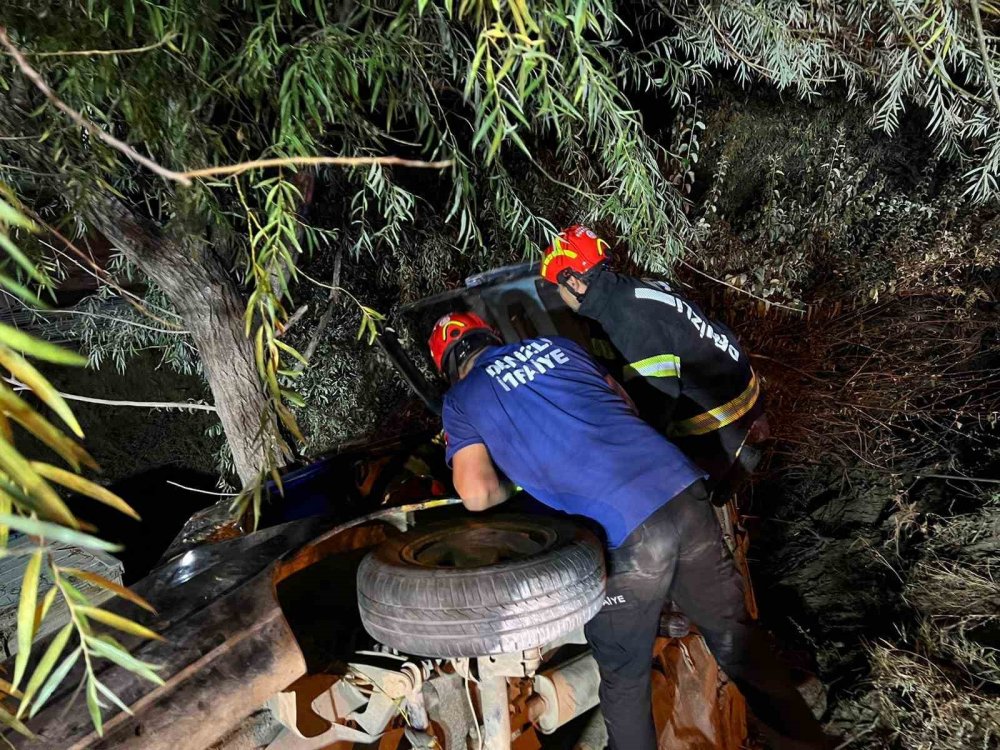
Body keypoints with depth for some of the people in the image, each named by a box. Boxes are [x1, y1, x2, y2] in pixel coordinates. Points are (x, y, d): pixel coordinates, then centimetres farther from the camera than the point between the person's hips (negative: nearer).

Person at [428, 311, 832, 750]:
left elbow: (477, 495, 0)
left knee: (624, 680, 17)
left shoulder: (461, 401, 10)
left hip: (622, 533, -5)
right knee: (734, 634, 23)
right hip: (680, 490, 5)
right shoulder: (557, 344, 22)